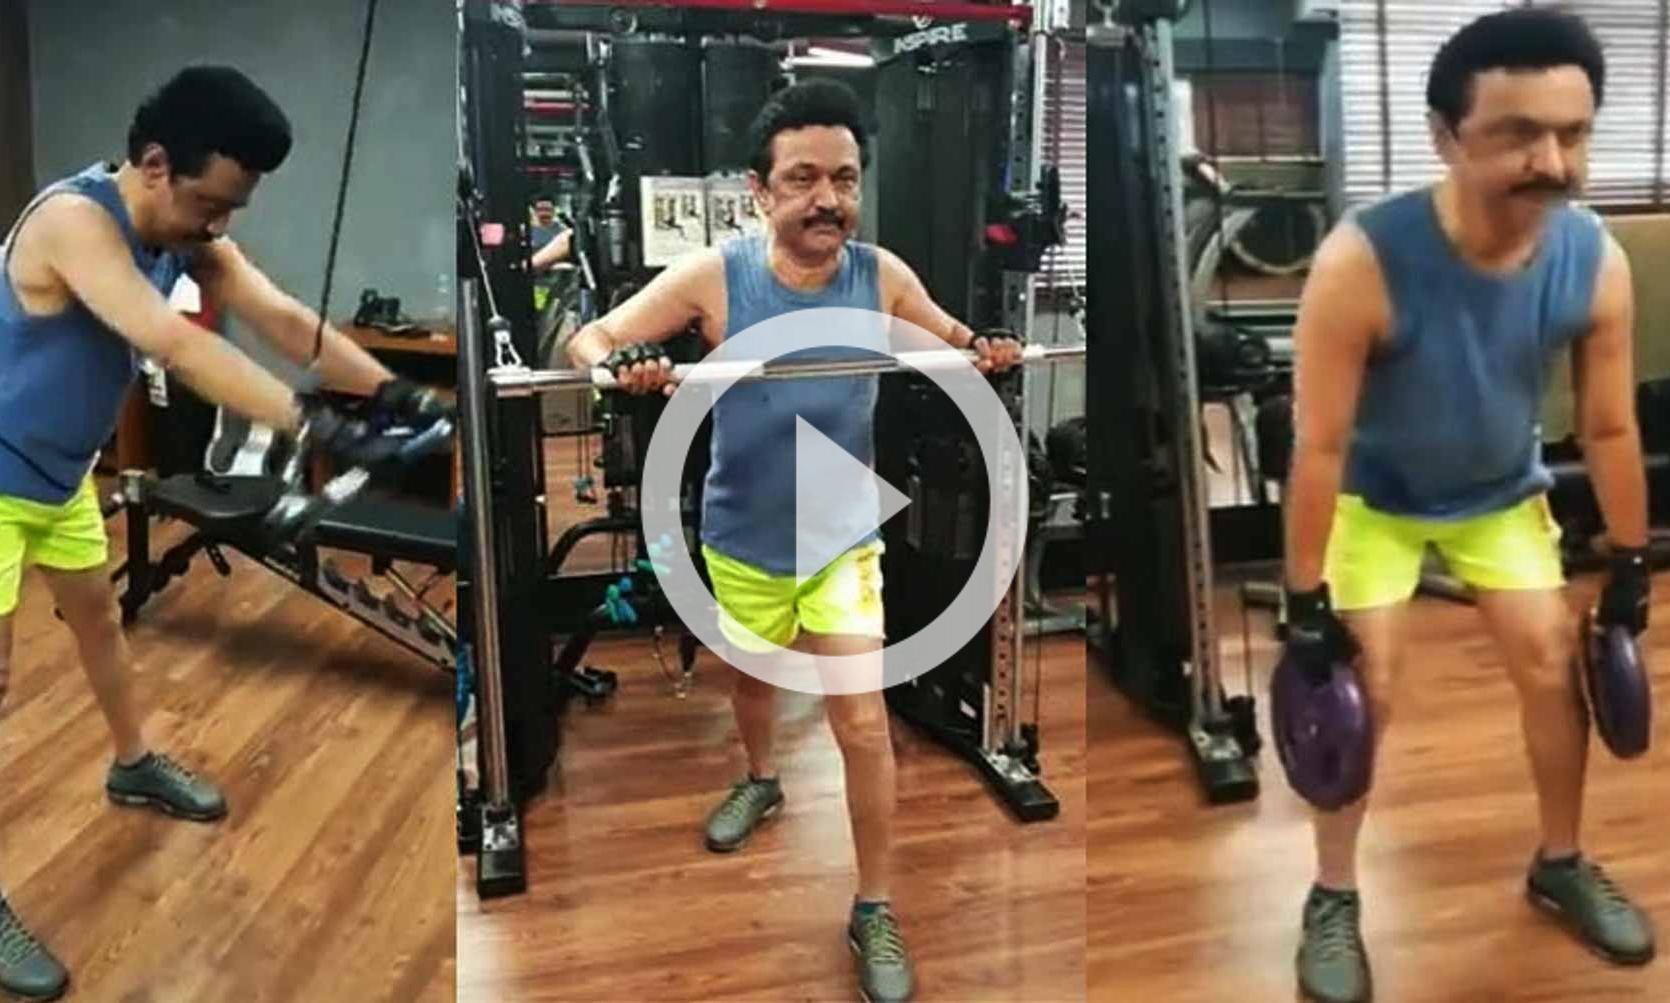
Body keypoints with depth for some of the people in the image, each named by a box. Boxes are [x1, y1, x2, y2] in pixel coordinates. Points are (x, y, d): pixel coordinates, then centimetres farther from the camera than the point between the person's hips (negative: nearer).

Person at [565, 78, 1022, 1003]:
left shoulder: (882, 275, -14)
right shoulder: (712, 276, -19)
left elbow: (948, 337, 5)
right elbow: (590, 337, -16)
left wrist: (985, 350, -20)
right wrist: (622, 366, -41)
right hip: (742, 536, 0)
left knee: (863, 721, -2)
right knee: (753, 677, 25)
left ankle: (875, 911, 15)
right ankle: (761, 780, 57)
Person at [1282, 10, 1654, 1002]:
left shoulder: (1596, 260, -22)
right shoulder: (1363, 261, -36)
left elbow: (1612, 429, -7)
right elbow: (1319, 445, -29)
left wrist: (1632, 566, 1)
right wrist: (1307, 603, -24)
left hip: (1504, 493, 4)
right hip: (1377, 498, -4)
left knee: (1555, 663, 8)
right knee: (1365, 688, -5)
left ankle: (1563, 865, 31)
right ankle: (1334, 897, 13)